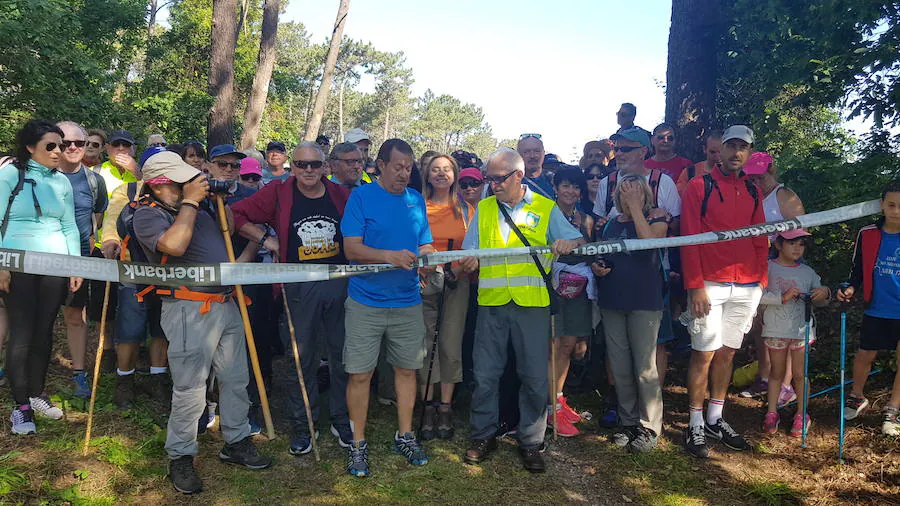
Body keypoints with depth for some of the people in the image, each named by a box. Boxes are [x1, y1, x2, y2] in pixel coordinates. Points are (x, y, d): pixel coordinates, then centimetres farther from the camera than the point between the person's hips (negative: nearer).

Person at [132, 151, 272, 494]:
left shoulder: (196, 204, 15)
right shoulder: (148, 214, -7)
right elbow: (174, 245, -26)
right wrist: (190, 201, -16)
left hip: (226, 304, 8)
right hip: (190, 309, -7)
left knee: (235, 379, 13)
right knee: (190, 390, -3)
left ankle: (236, 442, 28)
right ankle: (180, 457, 15)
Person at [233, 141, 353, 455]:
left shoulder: (341, 195, 4)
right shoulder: (279, 193, -3)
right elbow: (237, 215, 2)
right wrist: (265, 239, -6)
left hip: (340, 283, 2)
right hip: (300, 286, -2)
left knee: (343, 356, 11)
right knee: (302, 358, 7)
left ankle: (342, 420, 27)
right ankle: (302, 426, 22)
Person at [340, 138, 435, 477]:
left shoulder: (416, 200, 10)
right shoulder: (361, 196, -4)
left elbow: (425, 244, 14)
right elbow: (352, 248, -11)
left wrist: (426, 254, -10)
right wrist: (390, 256, -26)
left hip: (408, 301, 4)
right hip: (366, 302, -4)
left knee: (407, 369, 12)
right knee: (360, 374, 0)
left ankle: (405, 436, 29)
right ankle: (358, 444, 17)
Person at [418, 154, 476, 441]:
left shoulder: (466, 209, 11)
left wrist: (471, 263, -7)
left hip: (457, 282, 1)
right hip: (425, 282, -1)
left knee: (451, 345, -1)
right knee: (425, 343, -1)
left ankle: (445, 408, 10)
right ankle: (428, 406, 10)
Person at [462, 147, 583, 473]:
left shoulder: (545, 208, 6)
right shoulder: (483, 208, 13)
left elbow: (578, 241, 4)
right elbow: (469, 251, 11)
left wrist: (570, 243, -19)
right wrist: (466, 262, -11)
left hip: (532, 301, -2)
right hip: (491, 301, 2)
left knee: (535, 376, 3)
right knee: (485, 374, 6)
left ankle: (530, 442, 19)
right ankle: (484, 435, 23)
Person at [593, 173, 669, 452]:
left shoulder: (656, 216, -1)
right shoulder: (609, 224, 12)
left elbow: (650, 240, -22)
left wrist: (635, 207, -16)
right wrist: (596, 266, 2)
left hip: (644, 301, -5)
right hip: (611, 301, 5)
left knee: (645, 367, -3)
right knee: (619, 366, 10)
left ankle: (649, 426, 12)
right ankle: (628, 421, 25)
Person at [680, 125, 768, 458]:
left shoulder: (753, 192, 14)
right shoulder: (699, 187, -1)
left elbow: (760, 240, 15)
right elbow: (689, 239, -7)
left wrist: (761, 281, 6)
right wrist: (695, 286, -13)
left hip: (747, 287, 5)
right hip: (710, 286, -5)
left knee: (727, 352, 11)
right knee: (704, 354, -2)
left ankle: (715, 419, 23)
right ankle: (695, 426, 9)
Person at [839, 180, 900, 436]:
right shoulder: (867, 235, -4)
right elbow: (858, 268, 6)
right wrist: (851, 288, -11)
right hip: (876, 310, 1)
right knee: (864, 355, 10)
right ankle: (856, 398, 34)